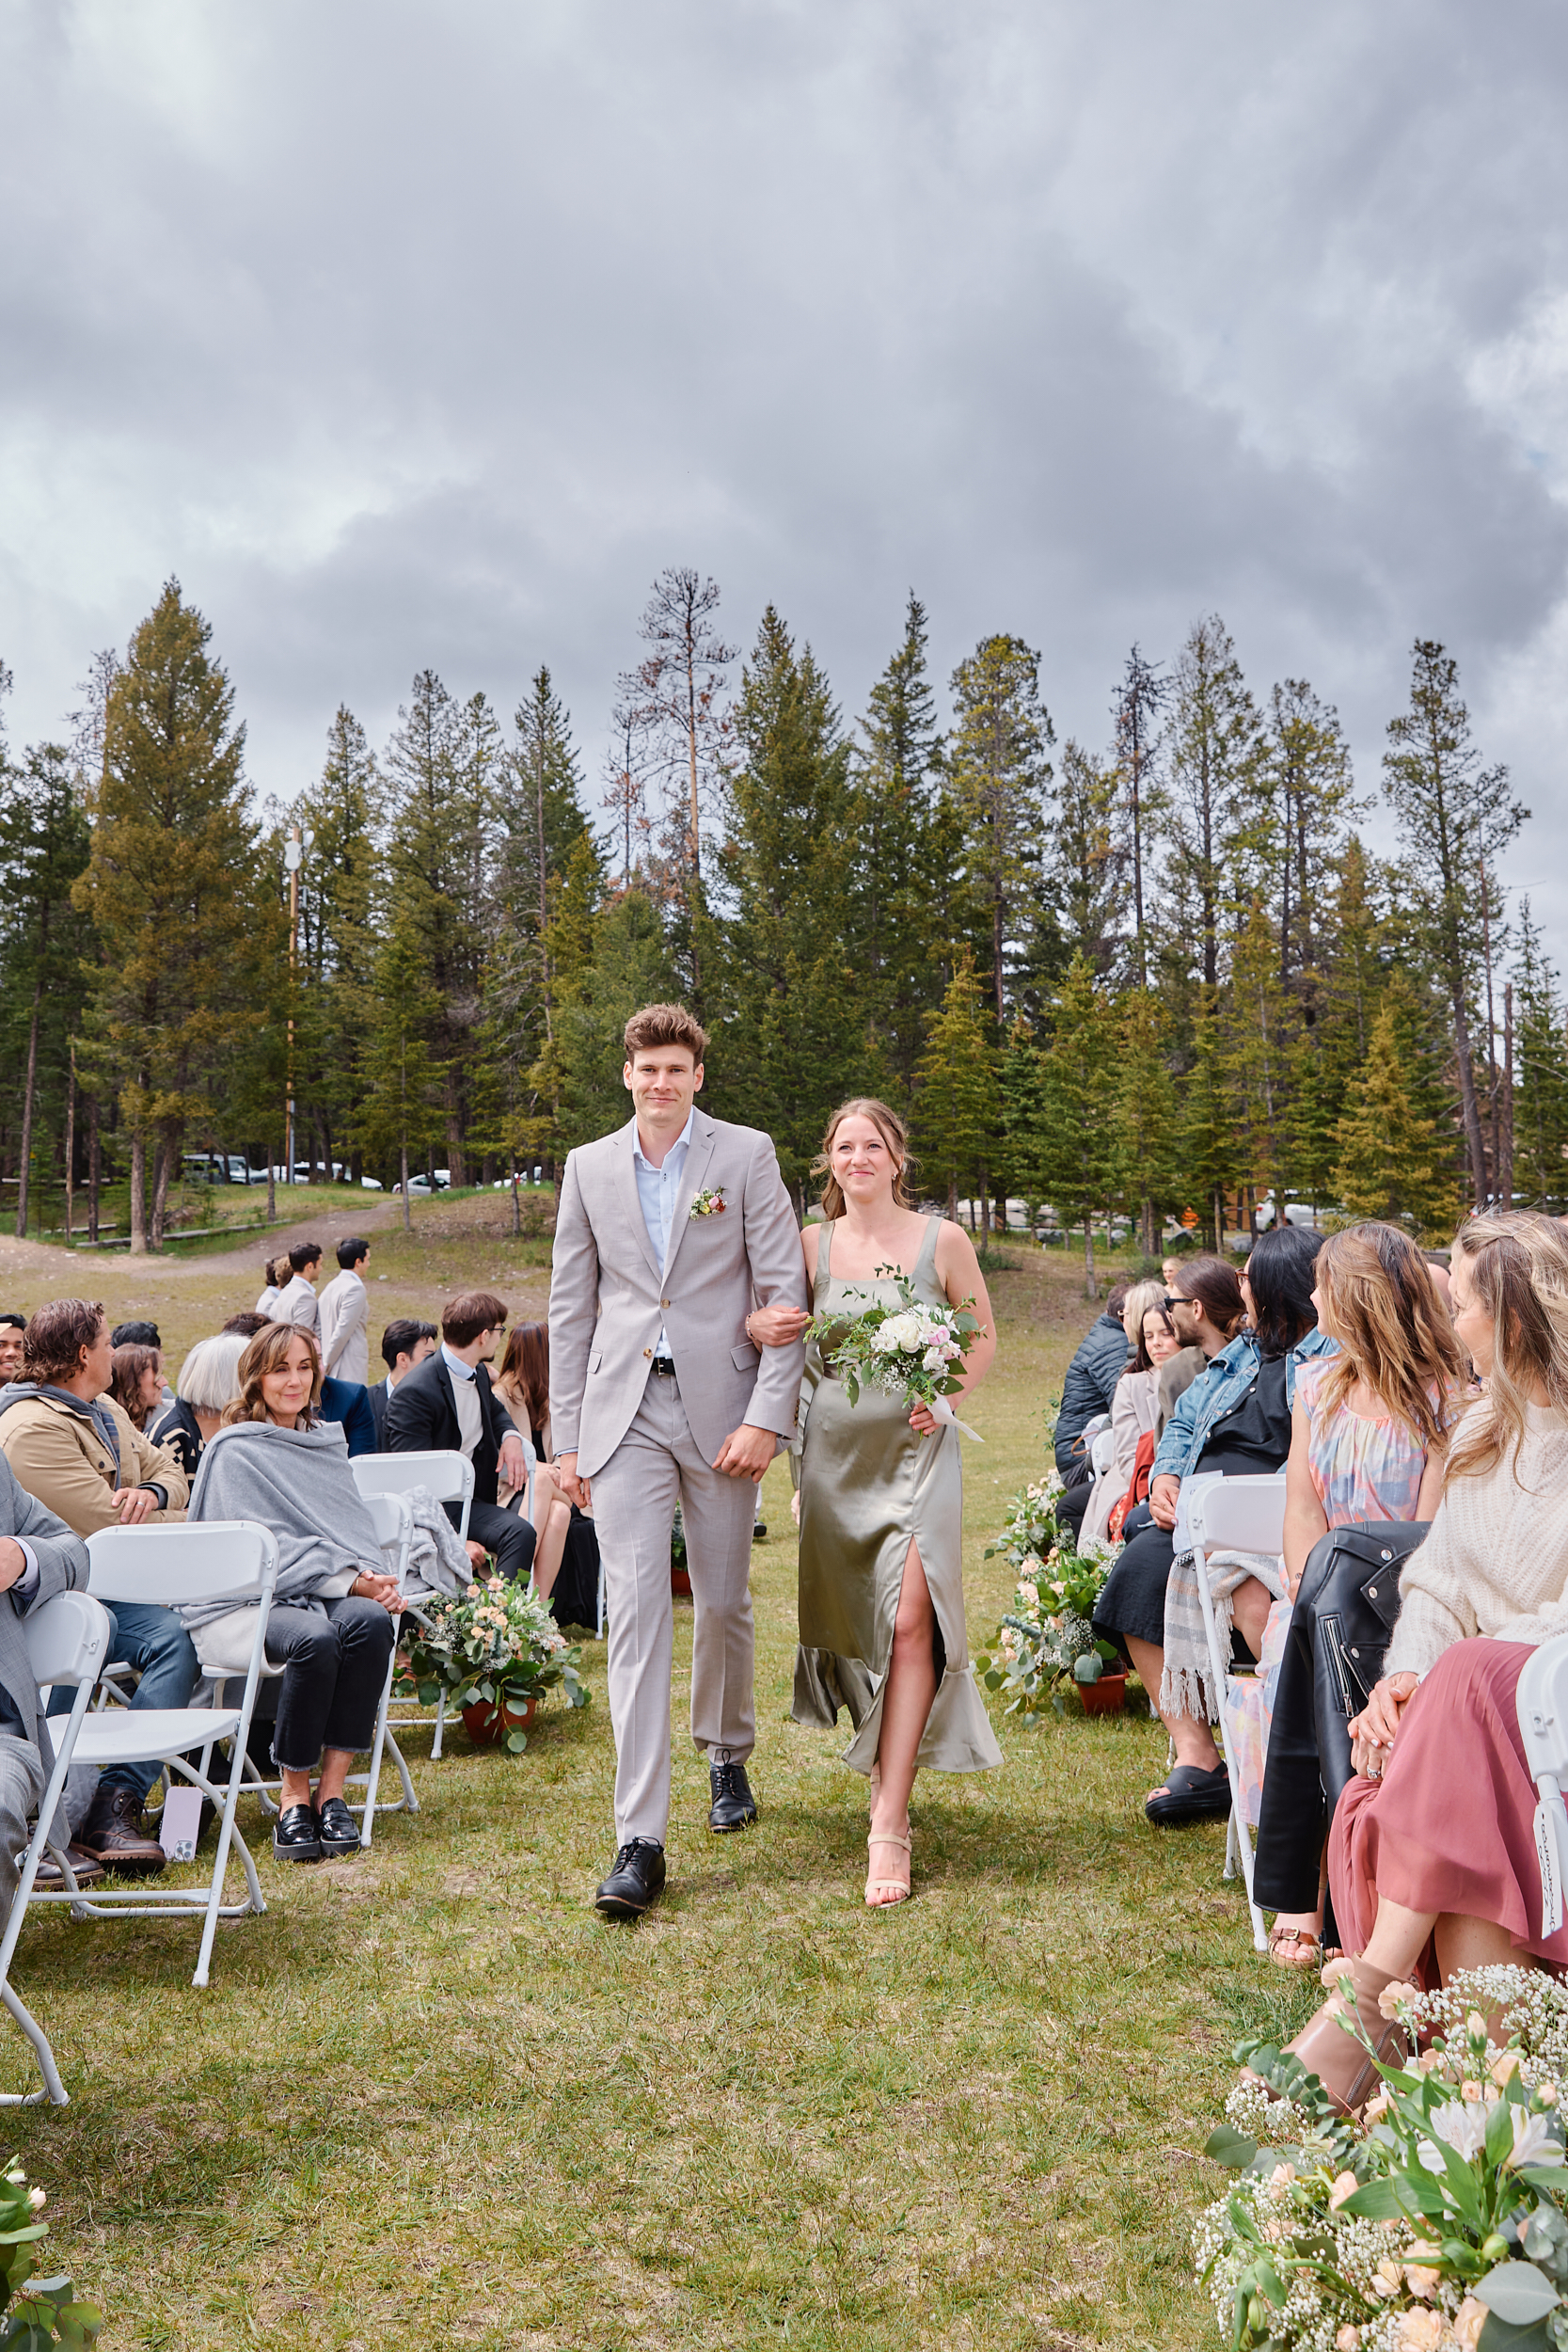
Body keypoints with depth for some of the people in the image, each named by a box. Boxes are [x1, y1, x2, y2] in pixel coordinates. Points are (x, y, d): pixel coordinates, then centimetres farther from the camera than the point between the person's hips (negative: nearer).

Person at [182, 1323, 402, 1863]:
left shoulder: (327, 1440, 18)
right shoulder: (234, 1450, -2)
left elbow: (354, 1527, 17)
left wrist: (371, 1577, -6)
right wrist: (349, 1581, -19)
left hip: (325, 1593, 5)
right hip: (244, 1602, -5)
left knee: (371, 1622, -28)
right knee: (315, 1638, -36)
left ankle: (331, 1791, -21)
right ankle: (293, 1797, -17)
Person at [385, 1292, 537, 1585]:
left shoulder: (478, 1374, 11)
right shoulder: (414, 1393, -16)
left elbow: (495, 1409, 36)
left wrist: (510, 1436, 10)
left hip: (469, 1501, 8)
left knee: (520, 1531, -22)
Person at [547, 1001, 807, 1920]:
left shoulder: (747, 1155, 0)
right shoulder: (590, 1165, 8)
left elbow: (785, 1291, -3)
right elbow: (571, 1304, 11)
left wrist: (767, 1417, -11)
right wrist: (569, 1435, 6)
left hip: (720, 1410, -1)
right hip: (624, 1413, 1)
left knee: (724, 1602, 12)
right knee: (636, 1610, -6)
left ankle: (727, 1756, 39)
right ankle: (640, 1838, -4)